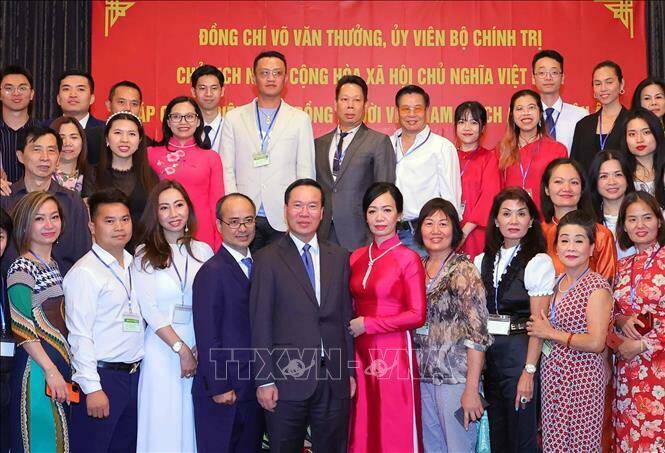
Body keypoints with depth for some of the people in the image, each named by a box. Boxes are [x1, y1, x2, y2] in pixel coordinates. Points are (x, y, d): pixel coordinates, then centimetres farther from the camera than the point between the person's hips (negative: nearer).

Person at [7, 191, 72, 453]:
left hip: (62, 363, 8)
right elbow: (21, 329, -17)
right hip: (38, 369, -8)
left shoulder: (53, 264, 13)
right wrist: (50, 370, -19)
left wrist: (63, 368, 12)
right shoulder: (22, 268, -11)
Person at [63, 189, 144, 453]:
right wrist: (92, 389, -17)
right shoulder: (85, 273, -10)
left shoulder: (133, 266, 11)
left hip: (134, 374, 7)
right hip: (102, 378, -7)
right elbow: (79, 335, -14)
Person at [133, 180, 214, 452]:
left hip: (200, 346, 2)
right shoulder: (144, 255, 1)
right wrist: (181, 349, -10)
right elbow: (149, 309, -5)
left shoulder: (203, 251, 7)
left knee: (195, 422, 6)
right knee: (163, 423, 2)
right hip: (162, 348, -2)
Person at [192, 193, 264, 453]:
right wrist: (219, 388, -16)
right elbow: (207, 336, -15)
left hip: (254, 388, 7)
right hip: (222, 392, -7)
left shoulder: (257, 266, 10)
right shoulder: (212, 272, -13)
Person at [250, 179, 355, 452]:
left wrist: (350, 370, 8)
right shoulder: (267, 259, -2)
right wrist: (264, 380, -8)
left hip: (334, 378, 3)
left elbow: (346, 317, 11)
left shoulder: (340, 258, 10)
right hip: (288, 378, -3)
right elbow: (260, 323, -5)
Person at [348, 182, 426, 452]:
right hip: (361, 352, 5)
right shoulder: (356, 257, 9)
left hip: (394, 353, -5)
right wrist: (352, 326, 1)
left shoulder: (408, 258, -6)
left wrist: (367, 325, -10)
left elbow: (417, 315, -11)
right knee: (362, 431, 9)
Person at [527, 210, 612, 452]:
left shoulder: (597, 286, -13)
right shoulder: (558, 281, 9)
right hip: (552, 375, 7)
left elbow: (595, 343, -20)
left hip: (581, 377, -7)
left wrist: (550, 333, -13)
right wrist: (540, 327, 2)